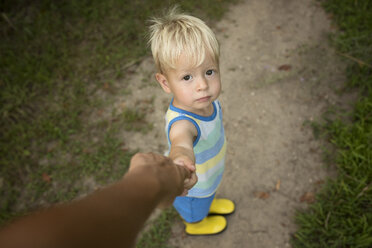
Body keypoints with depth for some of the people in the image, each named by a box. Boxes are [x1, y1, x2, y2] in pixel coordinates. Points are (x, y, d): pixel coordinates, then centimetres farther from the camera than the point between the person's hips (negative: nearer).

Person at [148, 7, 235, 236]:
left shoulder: (205, 98, -27)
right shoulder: (182, 122, -50)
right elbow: (182, 139, -73)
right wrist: (181, 155, -92)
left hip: (211, 173, 5)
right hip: (191, 188, -5)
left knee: (208, 194, 40)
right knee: (194, 211, 32)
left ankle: (209, 203, 74)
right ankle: (196, 225, 66)